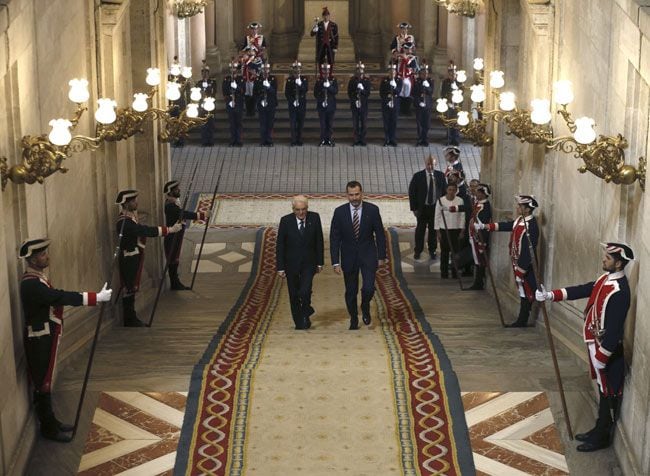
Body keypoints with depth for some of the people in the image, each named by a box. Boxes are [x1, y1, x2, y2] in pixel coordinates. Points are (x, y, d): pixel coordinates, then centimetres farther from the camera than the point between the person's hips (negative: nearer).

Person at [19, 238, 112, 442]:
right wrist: (97, 297, -30)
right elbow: (60, 297, -30)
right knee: (42, 384, 2)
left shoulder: (38, 278, 9)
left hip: (46, 337, 10)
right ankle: (48, 428, 12)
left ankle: (51, 421, 29)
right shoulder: (31, 284, -24)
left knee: (46, 382, 18)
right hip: (40, 340, -10)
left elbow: (56, 298, 11)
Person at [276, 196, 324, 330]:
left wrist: (320, 262, 3)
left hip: (308, 263, 0)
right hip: (291, 264, 0)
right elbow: (280, 246, -6)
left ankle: (305, 315, 10)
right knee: (294, 295, 7)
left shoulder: (315, 218, -6)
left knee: (305, 291, -17)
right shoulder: (285, 221, -10)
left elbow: (319, 241, 2)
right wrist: (280, 267, -8)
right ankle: (299, 322, 24)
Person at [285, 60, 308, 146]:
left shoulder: (304, 79, 6)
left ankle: (299, 140, 8)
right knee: (293, 123, -5)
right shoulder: (289, 80, 3)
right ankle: (294, 140, -1)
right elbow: (286, 93, 1)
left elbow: (306, 89, -7)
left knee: (301, 123, 2)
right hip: (292, 105, -1)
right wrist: (292, 101, -8)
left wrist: (300, 84, -22)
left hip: (302, 104, 1)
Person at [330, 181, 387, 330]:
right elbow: (334, 238, -6)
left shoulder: (372, 210, -8)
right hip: (349, 257, 1)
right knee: (351, 292, 9)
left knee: (368, 288, -13)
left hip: (368, 256, -1)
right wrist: (335, 262, -10)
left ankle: (365, 307, 21)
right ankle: (353, 319, 31)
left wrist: (381, 256, 0)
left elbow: (380, 235, 0)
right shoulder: (339, 212, -8)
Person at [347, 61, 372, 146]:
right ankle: (356, 140, 5)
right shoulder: (352, 80, 6)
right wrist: (354, 100, -9)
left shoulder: (367, 80, 5)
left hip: (364, 104, 0)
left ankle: (363, 139, 6)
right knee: (355, 123, 0)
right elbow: (349, 92, 3)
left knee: (363, 122, 0)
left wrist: (362, 90, -19)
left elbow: (368, 92, 0)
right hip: (354, 104, 0)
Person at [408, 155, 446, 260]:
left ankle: (432, 251, 24)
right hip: (422, 208, -2)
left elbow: (444, 191, 6)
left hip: (436, 207, 2)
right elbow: (411, 192, -4)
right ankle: (418, 251, 19)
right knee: (420, 230, 7)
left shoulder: (440, 175, 0)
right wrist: (414, 208, -7)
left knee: (433, 230, 10)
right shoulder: (418, 176, -7)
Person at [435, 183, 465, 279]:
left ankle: (455, 273, 12)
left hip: (456, 229, 1)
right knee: (444, 252, 3)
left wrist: (462, 231, 1)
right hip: (444, 229, -1)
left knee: (455, 251, 3)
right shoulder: (441, 200, -4)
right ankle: (444, 273, 12)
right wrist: (438, 231, -2)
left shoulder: (460, 201, -1)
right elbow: (437, 216, 0)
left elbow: (462, 216, 3)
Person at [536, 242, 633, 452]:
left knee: (608, 393, 5)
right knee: (603, 389, 20)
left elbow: (614, 329, -26)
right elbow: (582, 290, 10)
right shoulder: (606, 278, 4)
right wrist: (551, 295, -1)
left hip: (608, 349, -9)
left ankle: (602, 437, 18)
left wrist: (601, 357, -22)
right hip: (598, 344, 9)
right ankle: (600, 429, 33)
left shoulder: (619, 291, -27)